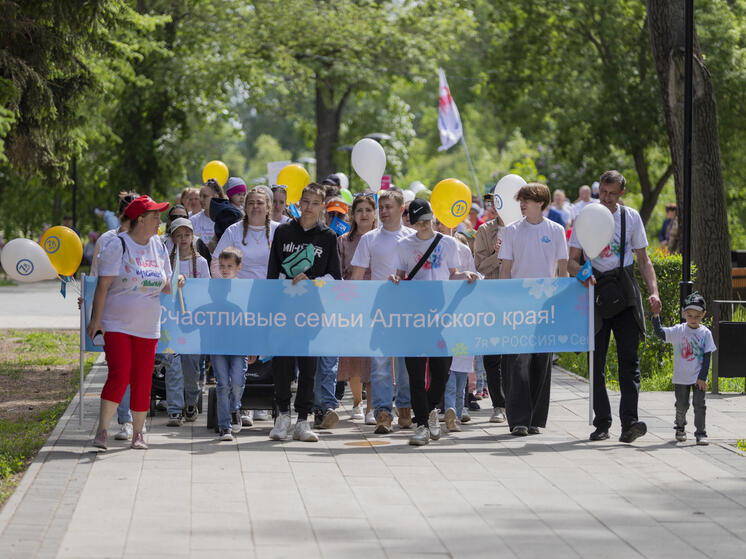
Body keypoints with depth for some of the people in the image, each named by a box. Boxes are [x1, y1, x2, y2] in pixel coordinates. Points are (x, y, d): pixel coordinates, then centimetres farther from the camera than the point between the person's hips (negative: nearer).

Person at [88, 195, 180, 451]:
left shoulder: (159, 248, 11)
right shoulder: (117, 246, -7)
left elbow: (164, 285, 16)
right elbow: (103, 286, -9)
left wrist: (174, 284, -7)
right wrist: (96, 319, -13)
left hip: (147, 327, 5)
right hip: (117, 324, -5)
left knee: (142, 380, 5)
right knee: (119, 376, -14)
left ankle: (137, 432, 16)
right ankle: (103, 430, -7)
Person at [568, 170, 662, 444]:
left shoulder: (631, 217, 9)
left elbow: (643, 259, 13)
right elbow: (572, 261, 3)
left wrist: (653, 292, 0)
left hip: (625, 292, 1)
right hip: (595, 289, 0)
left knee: (629, 358, -10)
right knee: (596, 362, 0)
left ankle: (629, 422, -17)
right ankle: (602, 423, 7)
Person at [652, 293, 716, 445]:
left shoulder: (706, 333, -4)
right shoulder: (678, 331, -3)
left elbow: (707, 356, -4)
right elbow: (660, 333, -11)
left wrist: (703, 377, -8)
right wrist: (656, 316, -24)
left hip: (698, 378, -1)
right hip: (681, 378, 1)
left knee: (699, 404, -5)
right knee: (681, 406, 10)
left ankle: (701, 433, 2)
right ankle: (680, 428, 32)